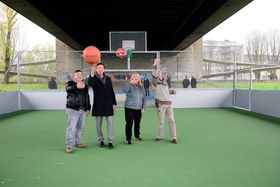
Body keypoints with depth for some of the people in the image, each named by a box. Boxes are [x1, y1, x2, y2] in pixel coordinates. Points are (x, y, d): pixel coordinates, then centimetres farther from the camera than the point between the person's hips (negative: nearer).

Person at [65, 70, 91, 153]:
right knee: (71, 128, -8)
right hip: (72, 109, -6)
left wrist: (88, 108, 17)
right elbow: (68, 89, -29)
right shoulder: (70, 83, -4)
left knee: (80, 127, 12)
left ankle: (78, 142, 25)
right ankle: (68, 146, -3)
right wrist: (76, 86, -48)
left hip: (83, 110, 6)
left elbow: (87, 97, 22)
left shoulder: (85, 85, 15)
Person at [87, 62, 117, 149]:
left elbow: (112, 91, 10)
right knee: (98, 124, 6)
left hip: (108, 104, 2)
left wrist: (114, 103, 6)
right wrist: (92, 73, -40)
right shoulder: (94, 78, -1)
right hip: (98, 105, -2)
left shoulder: (108, 78, 9)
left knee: (110, 123, -1)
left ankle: (110, 141, 5)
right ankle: (100, 140, 19)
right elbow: (90, 83, -26)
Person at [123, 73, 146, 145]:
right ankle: (128, 139, 3)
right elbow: (124, 90, -27)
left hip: (138, 109, 5)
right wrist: (131, 83, -28)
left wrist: (143, 107, 7)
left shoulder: (141, 88, 8)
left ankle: (137, 136, 33)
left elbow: (144, 98, 13)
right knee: (129, 123, -4)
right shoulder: (130, 86, -6)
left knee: (137, 123, 15)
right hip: (129, 108, -5)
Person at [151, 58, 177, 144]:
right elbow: (154, 76, -22)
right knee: (161, 122, 1)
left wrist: (172, 91, 11)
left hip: (169, 104, 5)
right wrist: (155, 67, -33)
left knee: (171, 120, 2)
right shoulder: (156, 82, -1)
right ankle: (160, 136, 17)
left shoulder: (165, 82, 18)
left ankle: (174, 137, 8)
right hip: (161, 104, -5)